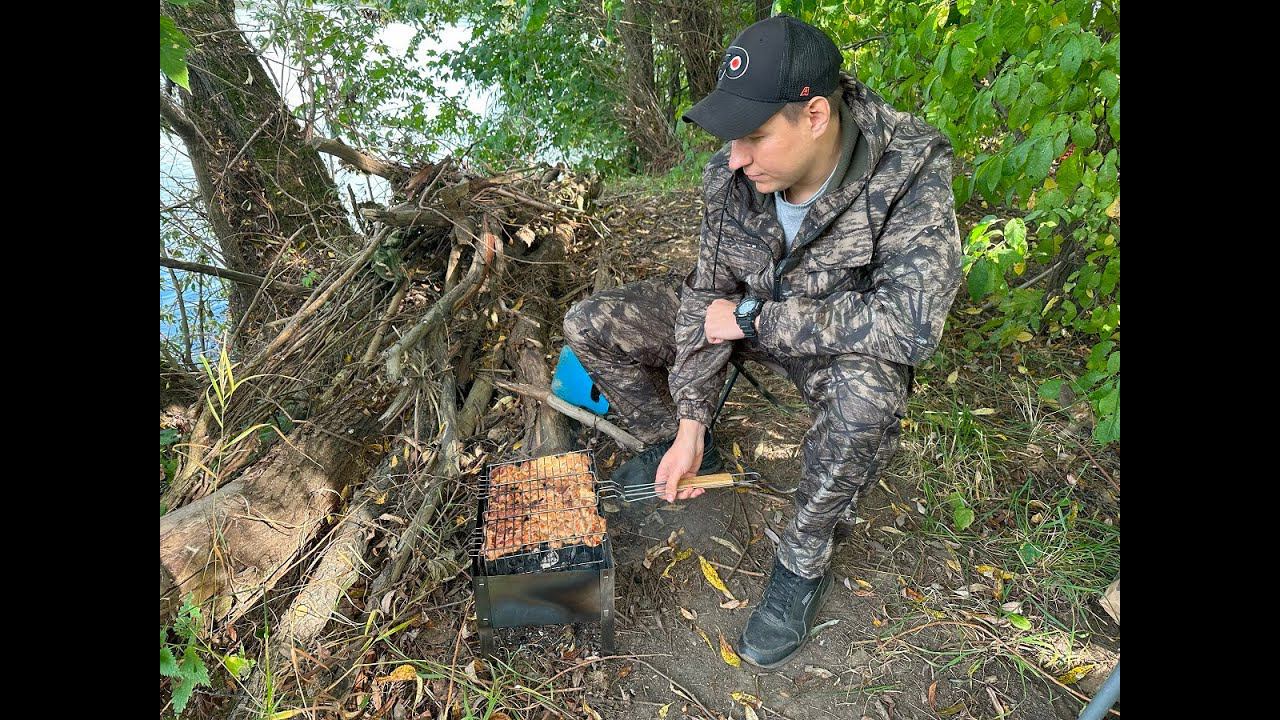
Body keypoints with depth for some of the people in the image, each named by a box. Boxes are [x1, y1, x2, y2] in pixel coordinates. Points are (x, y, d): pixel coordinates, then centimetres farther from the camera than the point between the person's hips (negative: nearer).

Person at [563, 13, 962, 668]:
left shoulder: (911, 170, -30)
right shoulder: (730, 174, -17)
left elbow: (911, 320, -38)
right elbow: (709, 294, -10)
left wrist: (754, 317, -32)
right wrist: (689, 426, -15)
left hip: (844, 337, -4)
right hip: (751, 309, 4)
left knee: (865, 395, -41)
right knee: (590, 325, -5)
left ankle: (804, 562, -13)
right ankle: (674, 449, 17)